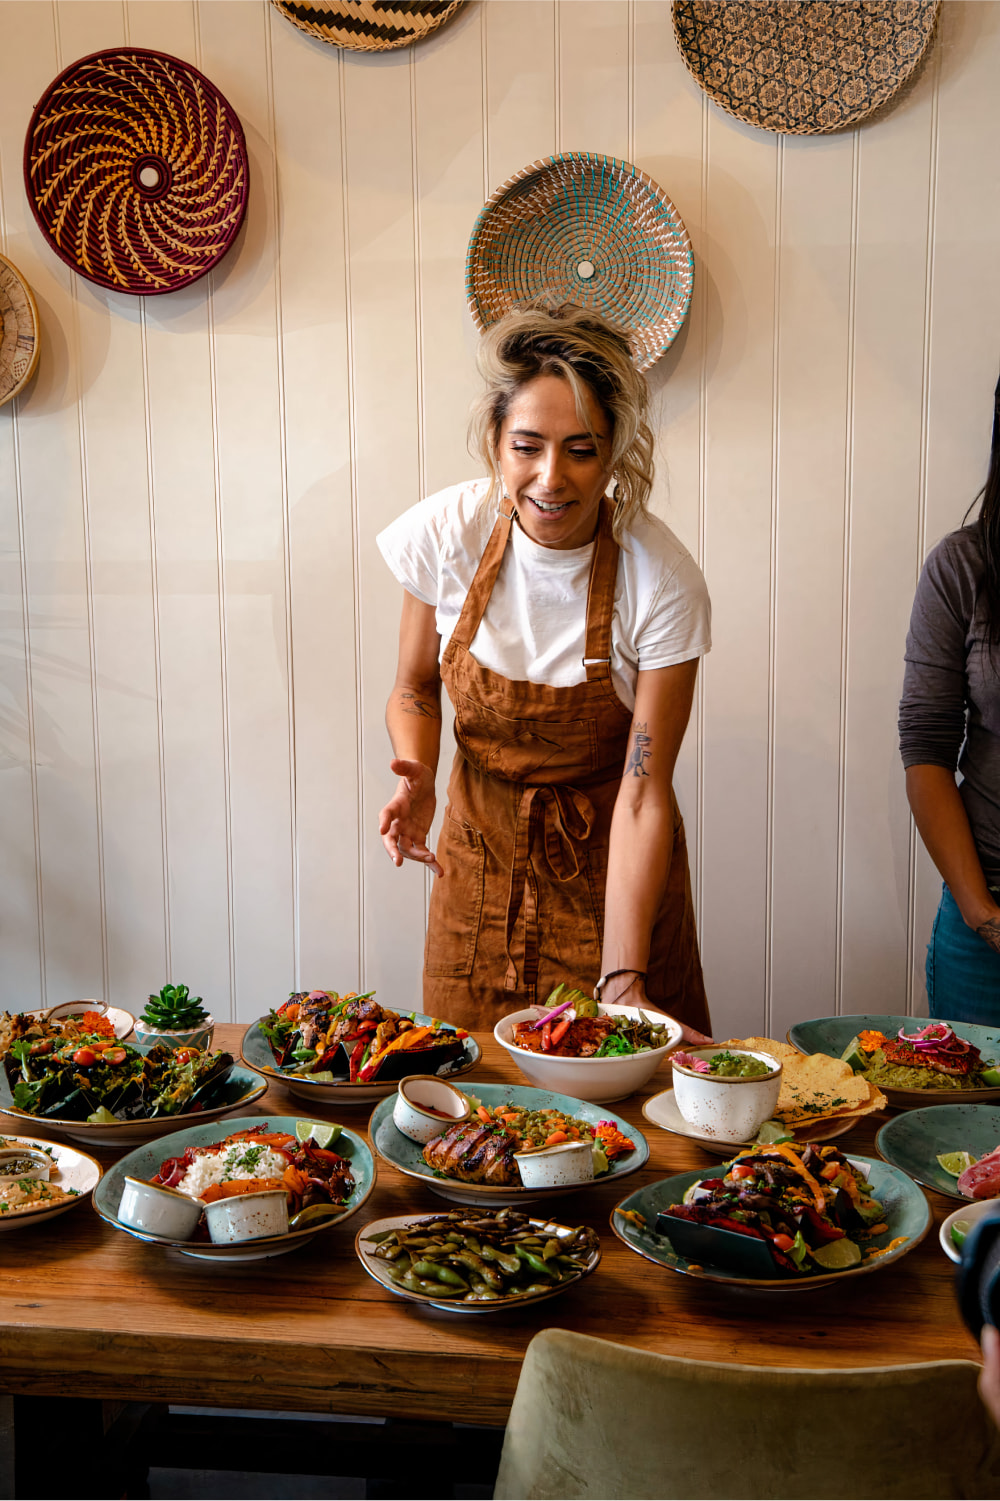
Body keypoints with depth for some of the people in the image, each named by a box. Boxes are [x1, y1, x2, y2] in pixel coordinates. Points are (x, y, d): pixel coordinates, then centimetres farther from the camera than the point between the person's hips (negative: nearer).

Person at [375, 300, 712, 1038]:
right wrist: (417, 775, -20)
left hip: (609, 857, -2)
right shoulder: (445, 533, -15)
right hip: (481, 843, 2)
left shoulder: (665, 582, -22)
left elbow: (643, 790, -20)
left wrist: (624, 978, -26)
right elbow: (415, 689, 2)